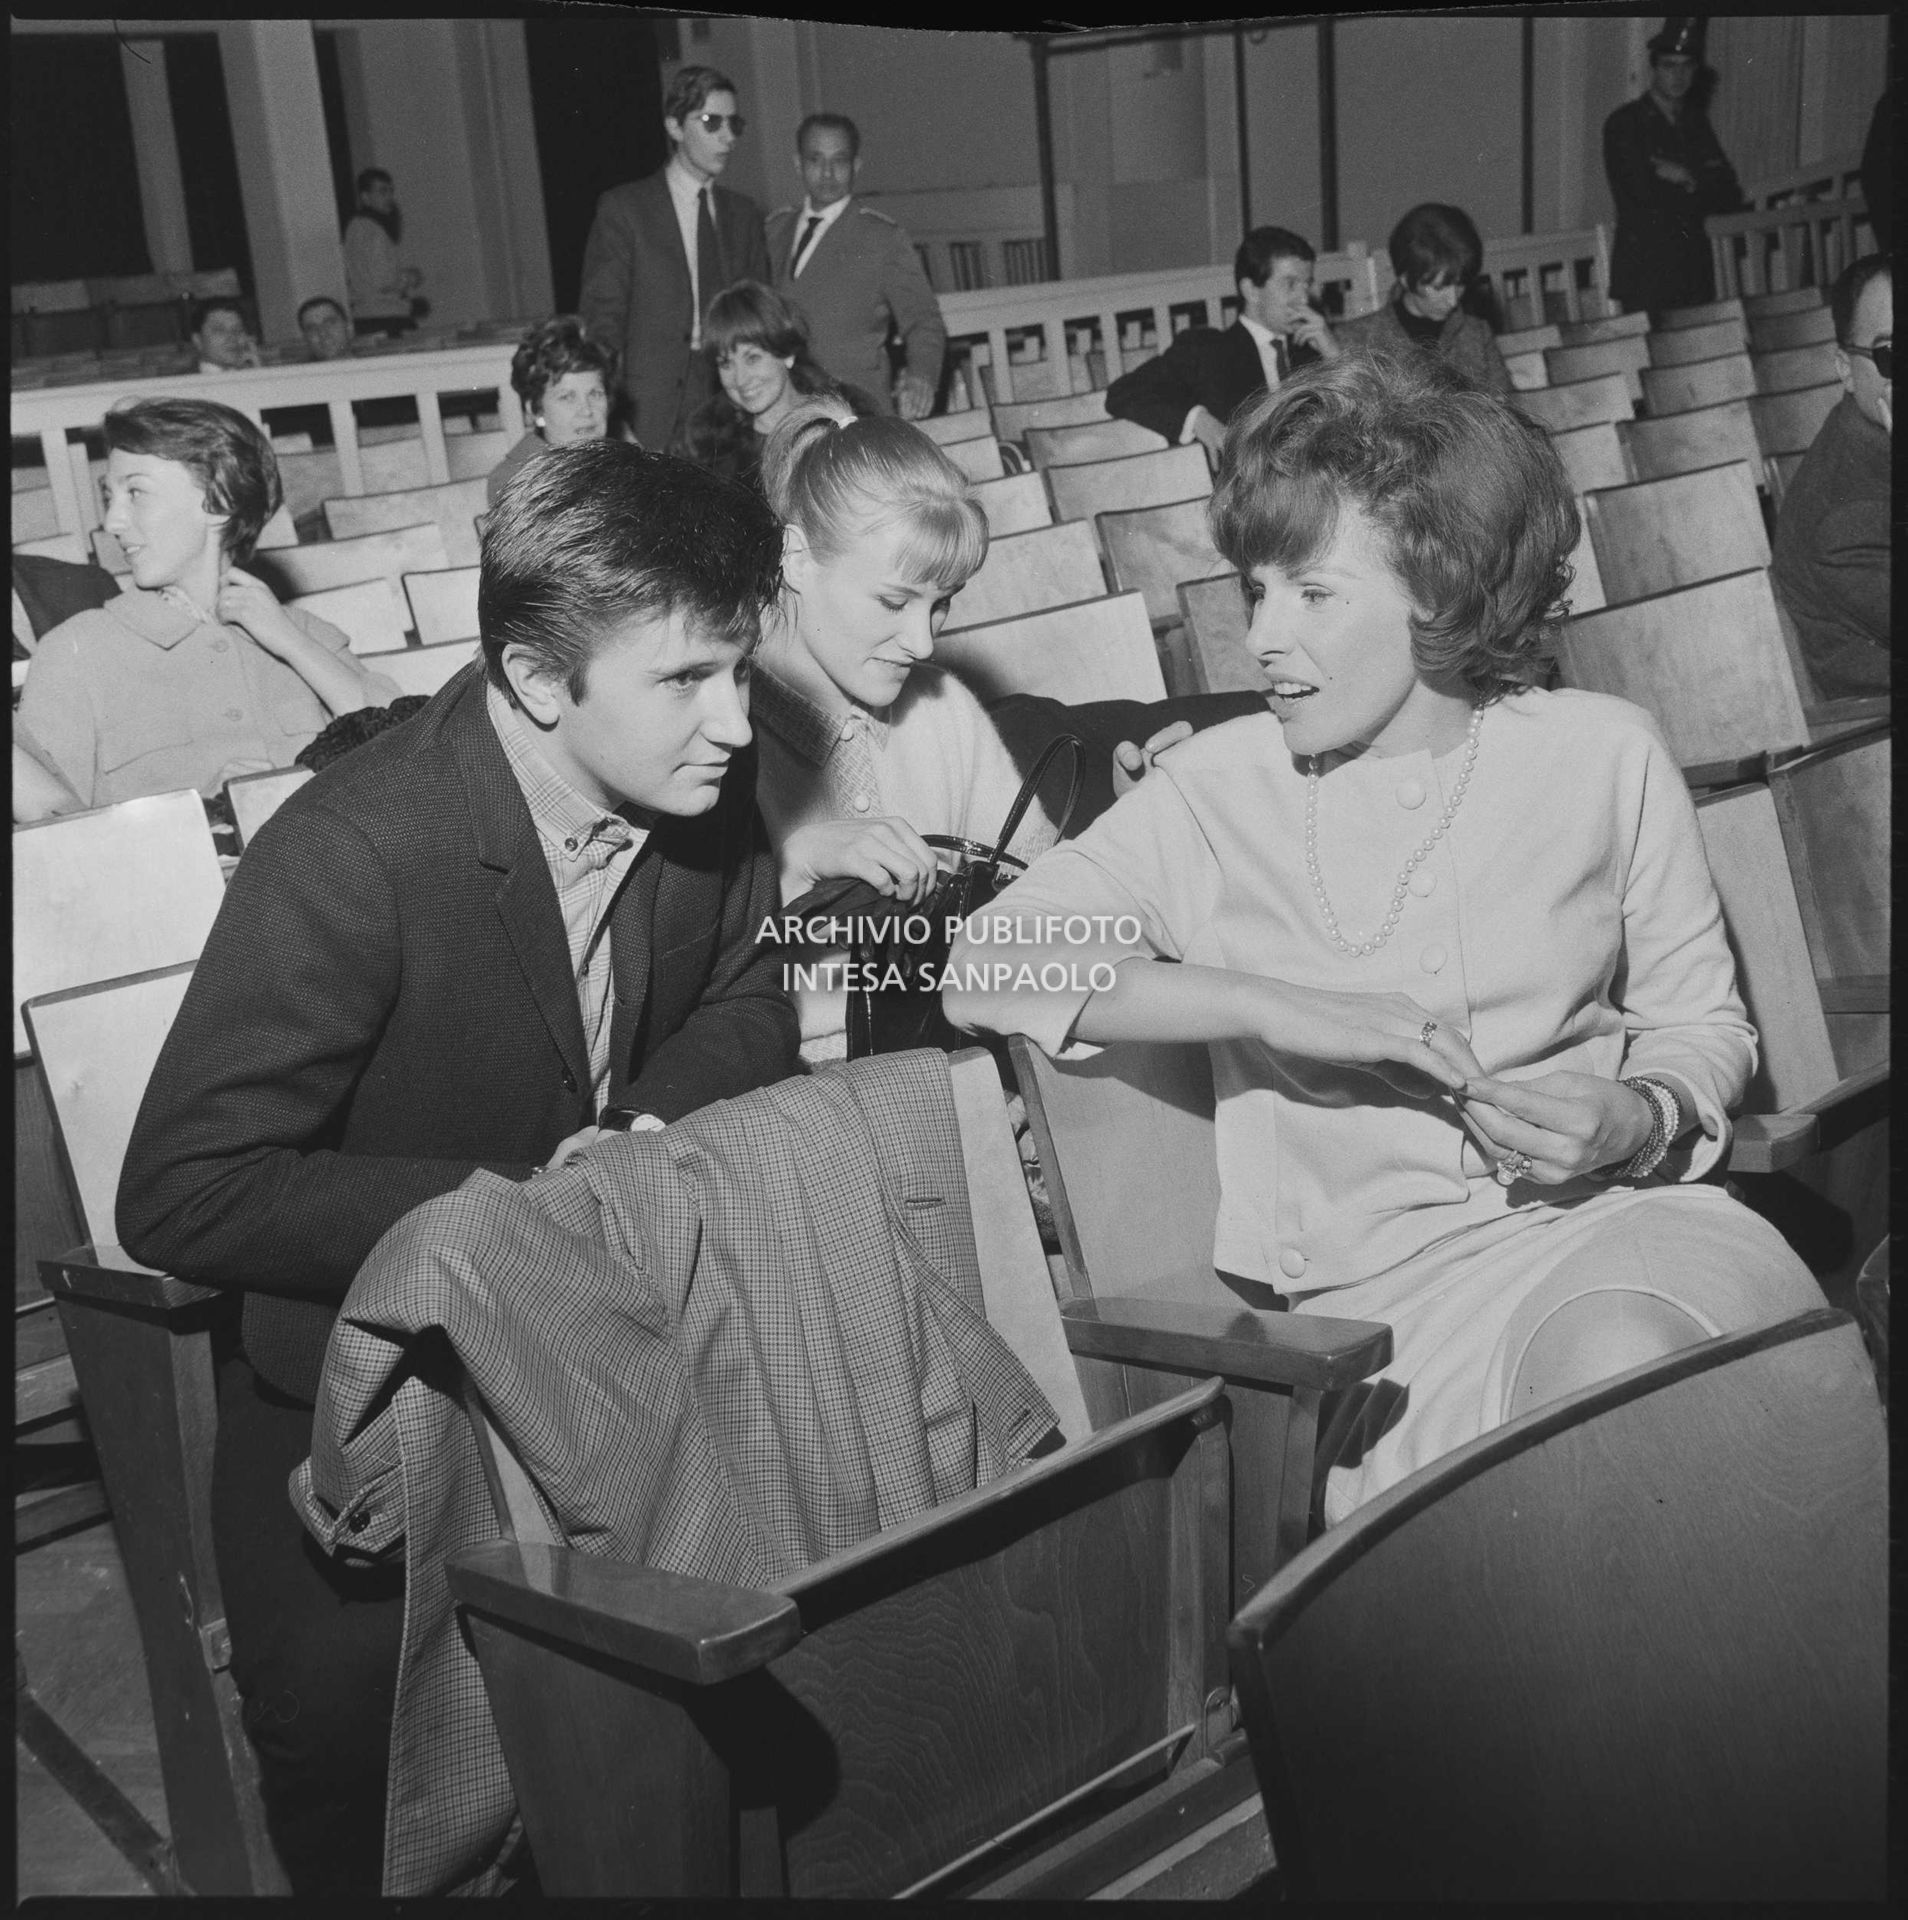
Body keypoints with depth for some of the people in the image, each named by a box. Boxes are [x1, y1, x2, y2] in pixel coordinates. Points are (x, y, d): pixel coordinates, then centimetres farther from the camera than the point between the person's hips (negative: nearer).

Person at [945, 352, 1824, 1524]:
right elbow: (980, 971, -10)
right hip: (1379, 1284, -1)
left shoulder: (1602, 756, 5)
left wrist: (1644, 1118, -10)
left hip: (1617, 1210, 2)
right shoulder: (1214, 792, 1)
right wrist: (1281, 1006, -18)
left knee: (1623, 1353, -31)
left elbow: (1703, 1024, 14)